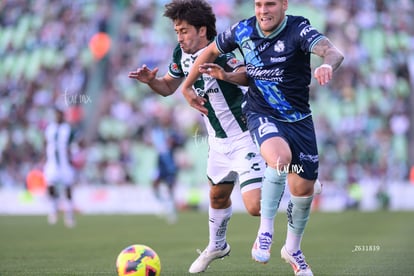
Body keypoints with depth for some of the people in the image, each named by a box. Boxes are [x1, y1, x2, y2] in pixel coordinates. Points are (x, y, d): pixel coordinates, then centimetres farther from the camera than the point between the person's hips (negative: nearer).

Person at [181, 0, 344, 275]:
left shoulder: (299, 29, -16)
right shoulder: (242, 31, -6)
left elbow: (333, 51, -34)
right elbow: (211, 51, 13)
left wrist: (328, 65, -57)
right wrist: (187, 87, 14)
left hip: (299, 120, 1)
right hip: (261, 115, -1)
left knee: (303, 188, 5)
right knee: (280, 158, -33)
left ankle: (292, 249, 31)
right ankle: (266, 230, -17)